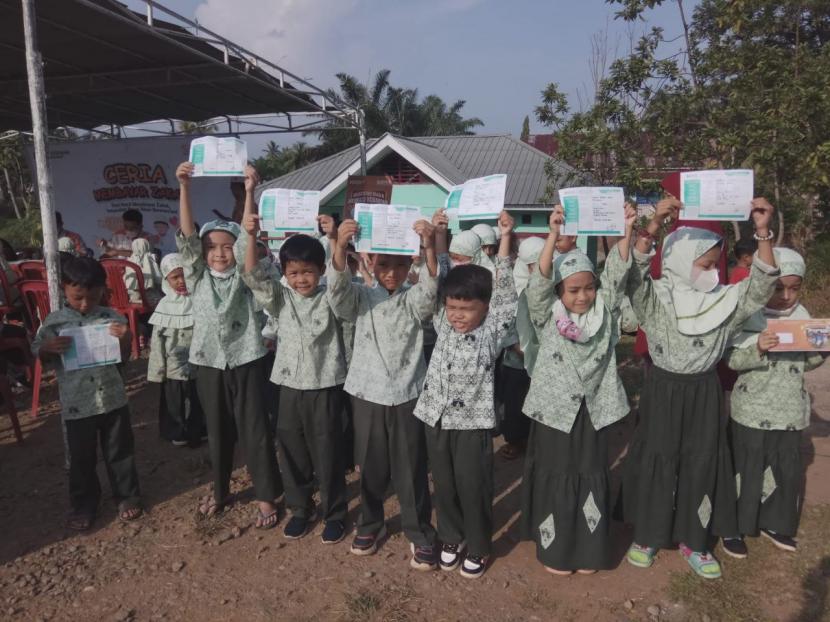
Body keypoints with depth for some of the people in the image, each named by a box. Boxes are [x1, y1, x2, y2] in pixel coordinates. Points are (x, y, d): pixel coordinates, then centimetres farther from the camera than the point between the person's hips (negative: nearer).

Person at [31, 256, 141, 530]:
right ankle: (84, 505, 30)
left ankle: (127, 496, 30)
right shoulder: (53, 322, -4)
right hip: (76, 404, 0)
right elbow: (39, 357, 6)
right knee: (81, 458, 13)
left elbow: (124, 357, 3)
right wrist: (48, 348, -16)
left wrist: (125, 339, -17)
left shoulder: (113, 318, -4)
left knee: (120, 451, 12)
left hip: (113, 398, 0)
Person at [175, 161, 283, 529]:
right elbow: (186, 237, -8)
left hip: (245, 360, -2)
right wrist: (184, 188, -18)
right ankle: (220, 491, 33)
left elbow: (249, 236, -15)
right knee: (217, 430, 15)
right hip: (208, 361, 3)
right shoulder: (198, 277, 3)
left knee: (254, 429, 3)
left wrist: (250, 191, -25)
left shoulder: (244, 275, -1)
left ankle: (267, 496, 16)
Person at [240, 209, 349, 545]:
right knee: (292, 452, 14)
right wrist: (251, 237, -24)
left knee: (328, 453, 6)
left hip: (325, 387, -3)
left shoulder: (330, 298, -4)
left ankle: (334, 514, 24)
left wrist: (334, 237, -35)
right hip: (290, 386, 3)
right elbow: (254, 277, -9)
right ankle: (301, 509, 33)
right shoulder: (281, 299, 3)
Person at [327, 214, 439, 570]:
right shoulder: (360, 299, 1)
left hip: (407, 396, -1)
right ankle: (369, 524, 34)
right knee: (370, 466, 14)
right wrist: (341, 247, -38)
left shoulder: (414, 300, 0)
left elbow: (431, 286, -21)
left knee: (411, 468, 6)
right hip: (367, 394, 1)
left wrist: (429, 247, -39)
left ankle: (420, 535, 21)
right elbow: (338, 286, -19)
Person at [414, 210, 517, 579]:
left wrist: (504, 239, -18)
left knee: (473, 488, 9)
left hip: (473, 422, -4)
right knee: (443, 485, 17)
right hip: (436, 419, 4)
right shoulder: (443, 324, 3)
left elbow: (505, 292, -13)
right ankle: (451, 539, 38)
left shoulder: (492, 331, -7)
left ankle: (478, 547, 29)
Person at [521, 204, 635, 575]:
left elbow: (617, 274, -9)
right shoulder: (547, 317, -7)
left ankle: (588, 551, 30)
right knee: (556, 480, 8)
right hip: (555, 409, -3)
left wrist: (627, 231, -22)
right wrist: (554, 234, -32)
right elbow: (539, 282, -22)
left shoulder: (604, 312, 1)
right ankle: (555, 550, 25)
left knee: (592, 480, 13)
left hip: (593, 410, 3)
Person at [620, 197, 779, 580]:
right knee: (657, 462, 7)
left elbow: (760, 286, -12)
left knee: (701, 465, 11)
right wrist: (653, 226, -38)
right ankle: (647, 535, 25)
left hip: (704, 393, 4)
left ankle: (693, 541, 28)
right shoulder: (656, 298, -9)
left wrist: (762, 233, -23)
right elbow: (634, 274, -26)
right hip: (663, 391, -3)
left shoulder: (725, 301, 0)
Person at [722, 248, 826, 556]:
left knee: (788, 471, 14)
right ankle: (733, 527, 21)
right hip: (752, 410, -5)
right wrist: (758, 349, -32)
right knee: (746, 470, 4)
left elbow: (808, 363, 10)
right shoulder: (747, 314, -12)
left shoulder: (802, 315, 4)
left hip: (790, 411, 5)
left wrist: (821, 348, -9)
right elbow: (732, 360, -15)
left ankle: (773, 522, 34)